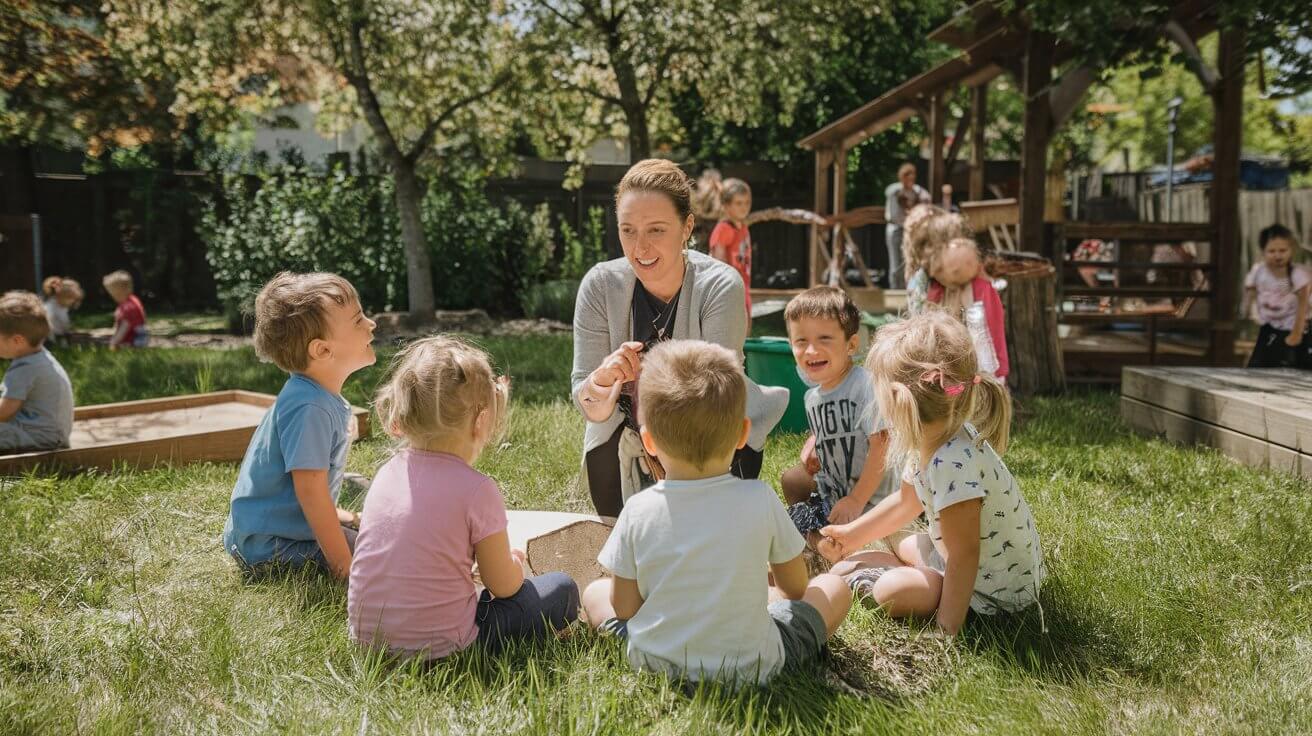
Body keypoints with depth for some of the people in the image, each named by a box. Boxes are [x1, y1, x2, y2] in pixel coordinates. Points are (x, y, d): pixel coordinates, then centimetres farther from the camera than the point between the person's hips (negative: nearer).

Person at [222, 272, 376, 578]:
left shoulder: (325, 398, 4)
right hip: (267, 544, -10)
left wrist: (333, 514, 22)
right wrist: (343, 566, -25)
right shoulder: (309, 409, -28)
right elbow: (311, 489, -28)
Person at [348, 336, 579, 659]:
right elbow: (504, 586, -6)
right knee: (562, 589, 8)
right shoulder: (477, 490, -17)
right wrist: (513, 561, 16)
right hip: (439, 646, -6)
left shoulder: (387, 473, 1)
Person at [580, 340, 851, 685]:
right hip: (752, 668, -2)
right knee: (833, 588, 18)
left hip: (655, 664, 2)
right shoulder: (760, 500, -16)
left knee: (595, 592, 27)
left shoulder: (638, 511, -15)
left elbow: (624, 608, -4)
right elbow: (795, 587, -1)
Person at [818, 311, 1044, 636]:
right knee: (904, 548, 26)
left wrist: (947, 628, -25)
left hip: (995, 591, -10)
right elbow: (906, 502, 13)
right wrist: (852, 534, 18)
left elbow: (964, 554, -32)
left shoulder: (952, 464, -35)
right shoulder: (933, 439, -4)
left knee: (892, 591, -21)